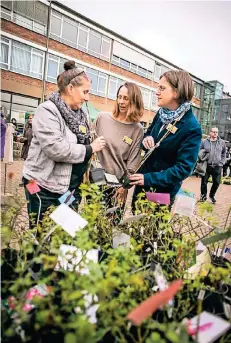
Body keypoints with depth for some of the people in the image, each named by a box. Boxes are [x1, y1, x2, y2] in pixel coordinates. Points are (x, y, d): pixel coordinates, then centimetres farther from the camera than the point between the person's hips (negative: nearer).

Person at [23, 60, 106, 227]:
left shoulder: (80, 114, 10)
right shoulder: (47, 110, -13)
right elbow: (56, 149, -25)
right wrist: (90, 149, -15)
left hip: (72, 188, 7)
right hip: (45, 188, -7)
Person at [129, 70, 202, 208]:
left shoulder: (192, 127, -22)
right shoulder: (161, 114, -1)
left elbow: (184, 168, -24)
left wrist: (149, 179, -29)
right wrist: (146, 139, -11)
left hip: (163, 191, -6)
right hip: (142, 183, 7)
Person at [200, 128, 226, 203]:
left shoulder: (222, 142, 4)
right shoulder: (204, 141, -2)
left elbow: (224, 153, 13)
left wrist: (222, 162, 5)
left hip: (217, 166, 2)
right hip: (206, 165, -1)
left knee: (216, 182, 7)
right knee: (204, 182, 7)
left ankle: (212, 195, 30)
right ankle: (203, 195, 24)